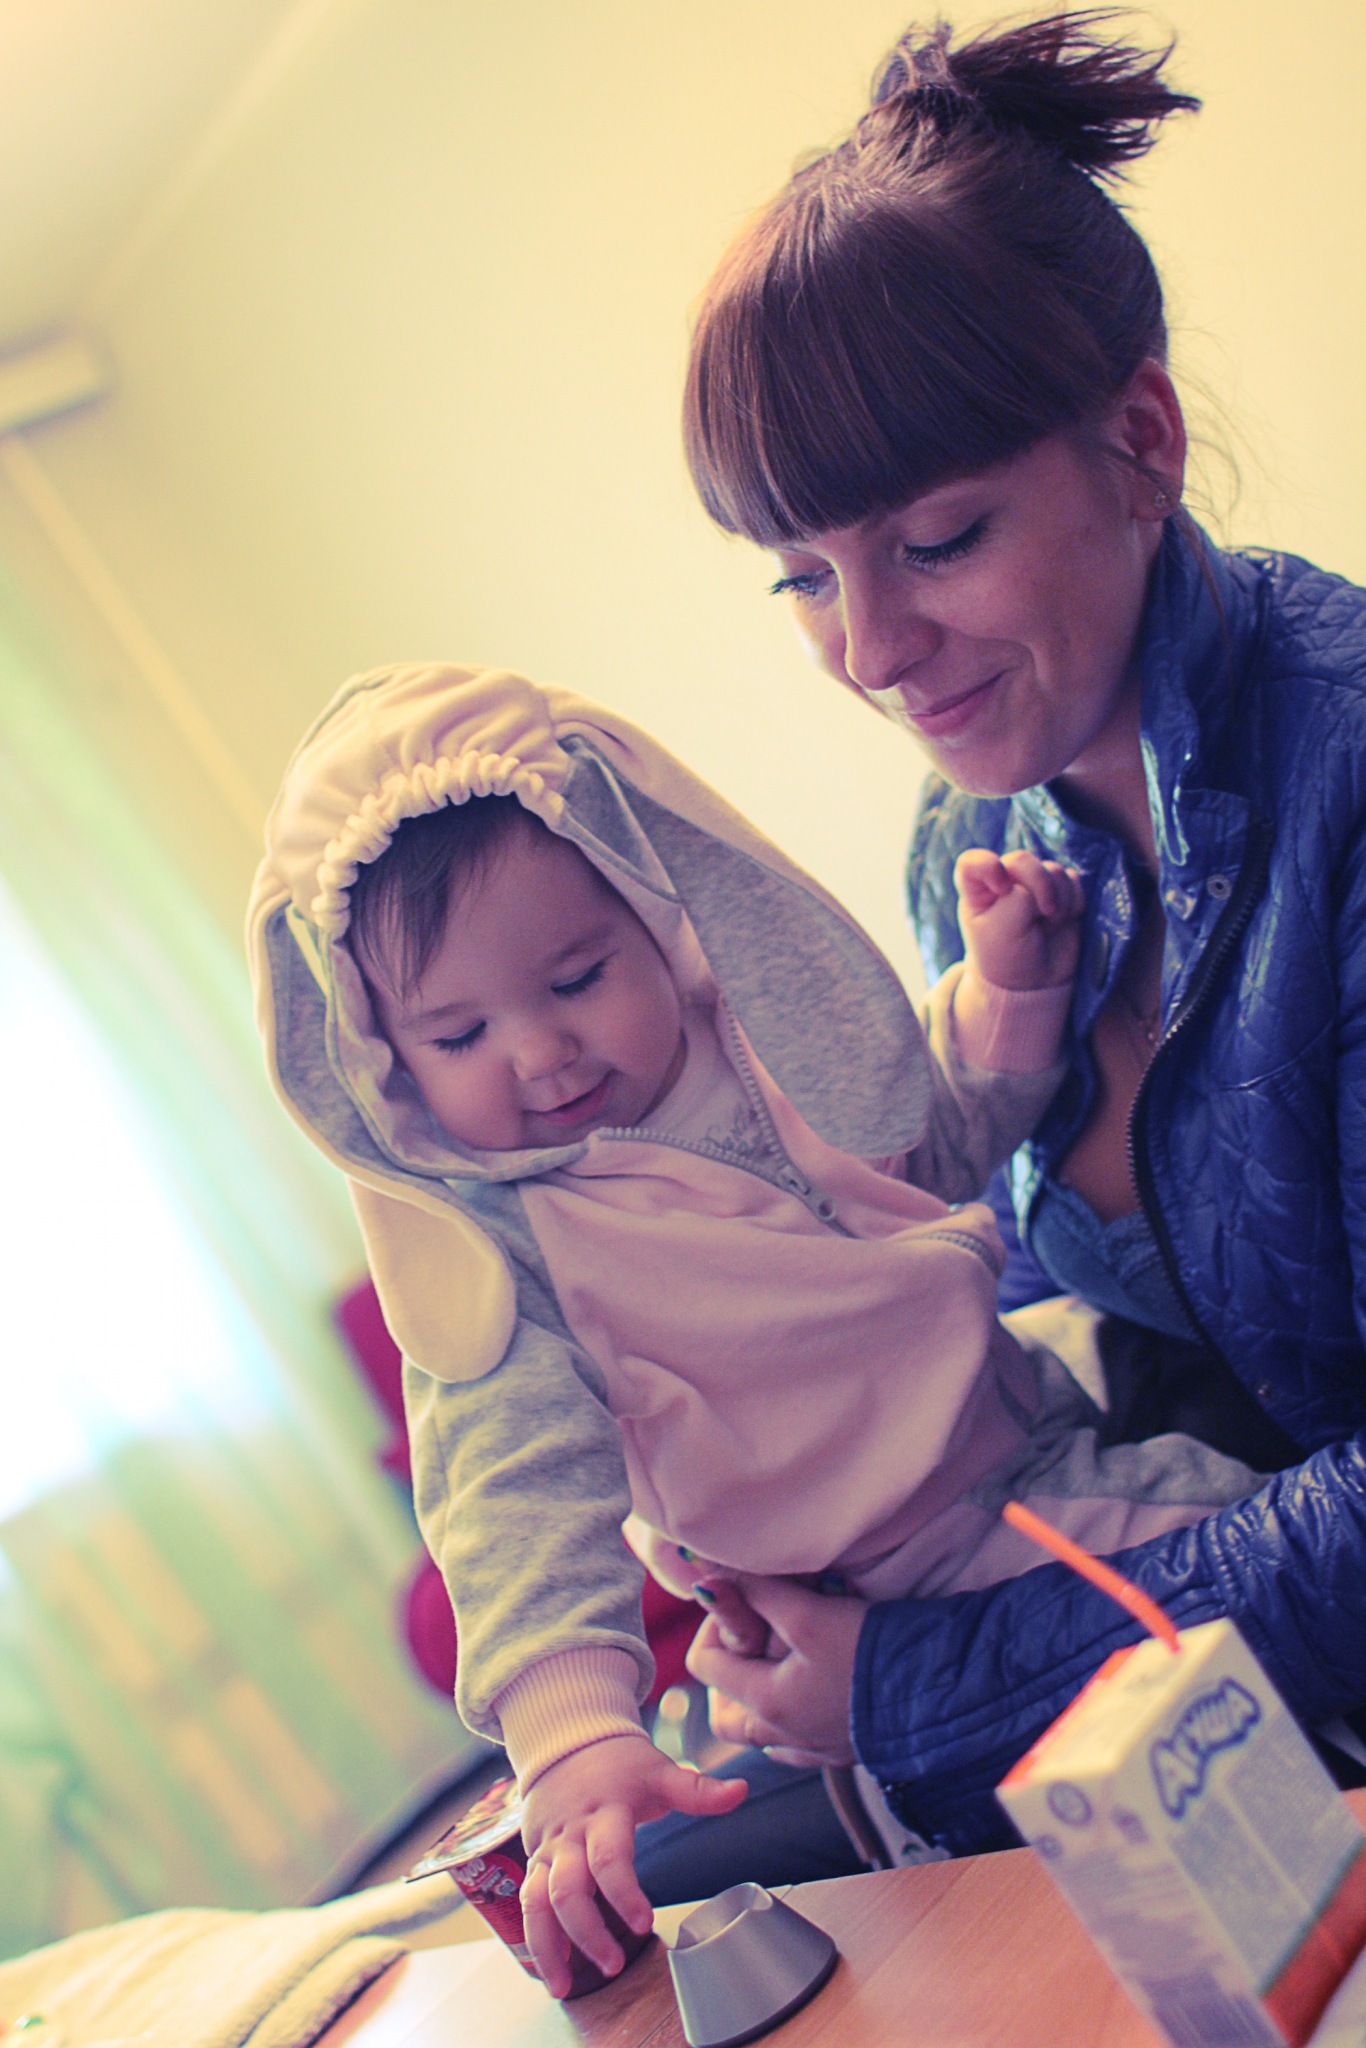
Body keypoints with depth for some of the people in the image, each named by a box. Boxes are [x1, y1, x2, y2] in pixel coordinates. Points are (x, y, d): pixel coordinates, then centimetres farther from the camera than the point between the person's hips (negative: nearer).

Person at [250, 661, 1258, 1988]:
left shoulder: (763, 1033, -2)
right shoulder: (478, 1254, -14)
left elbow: (937, 1137, 16)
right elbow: (517, 1495, -25)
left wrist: (1007, 989, -1)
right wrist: (572, 1738, -41)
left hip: (1035, 1430, 4)